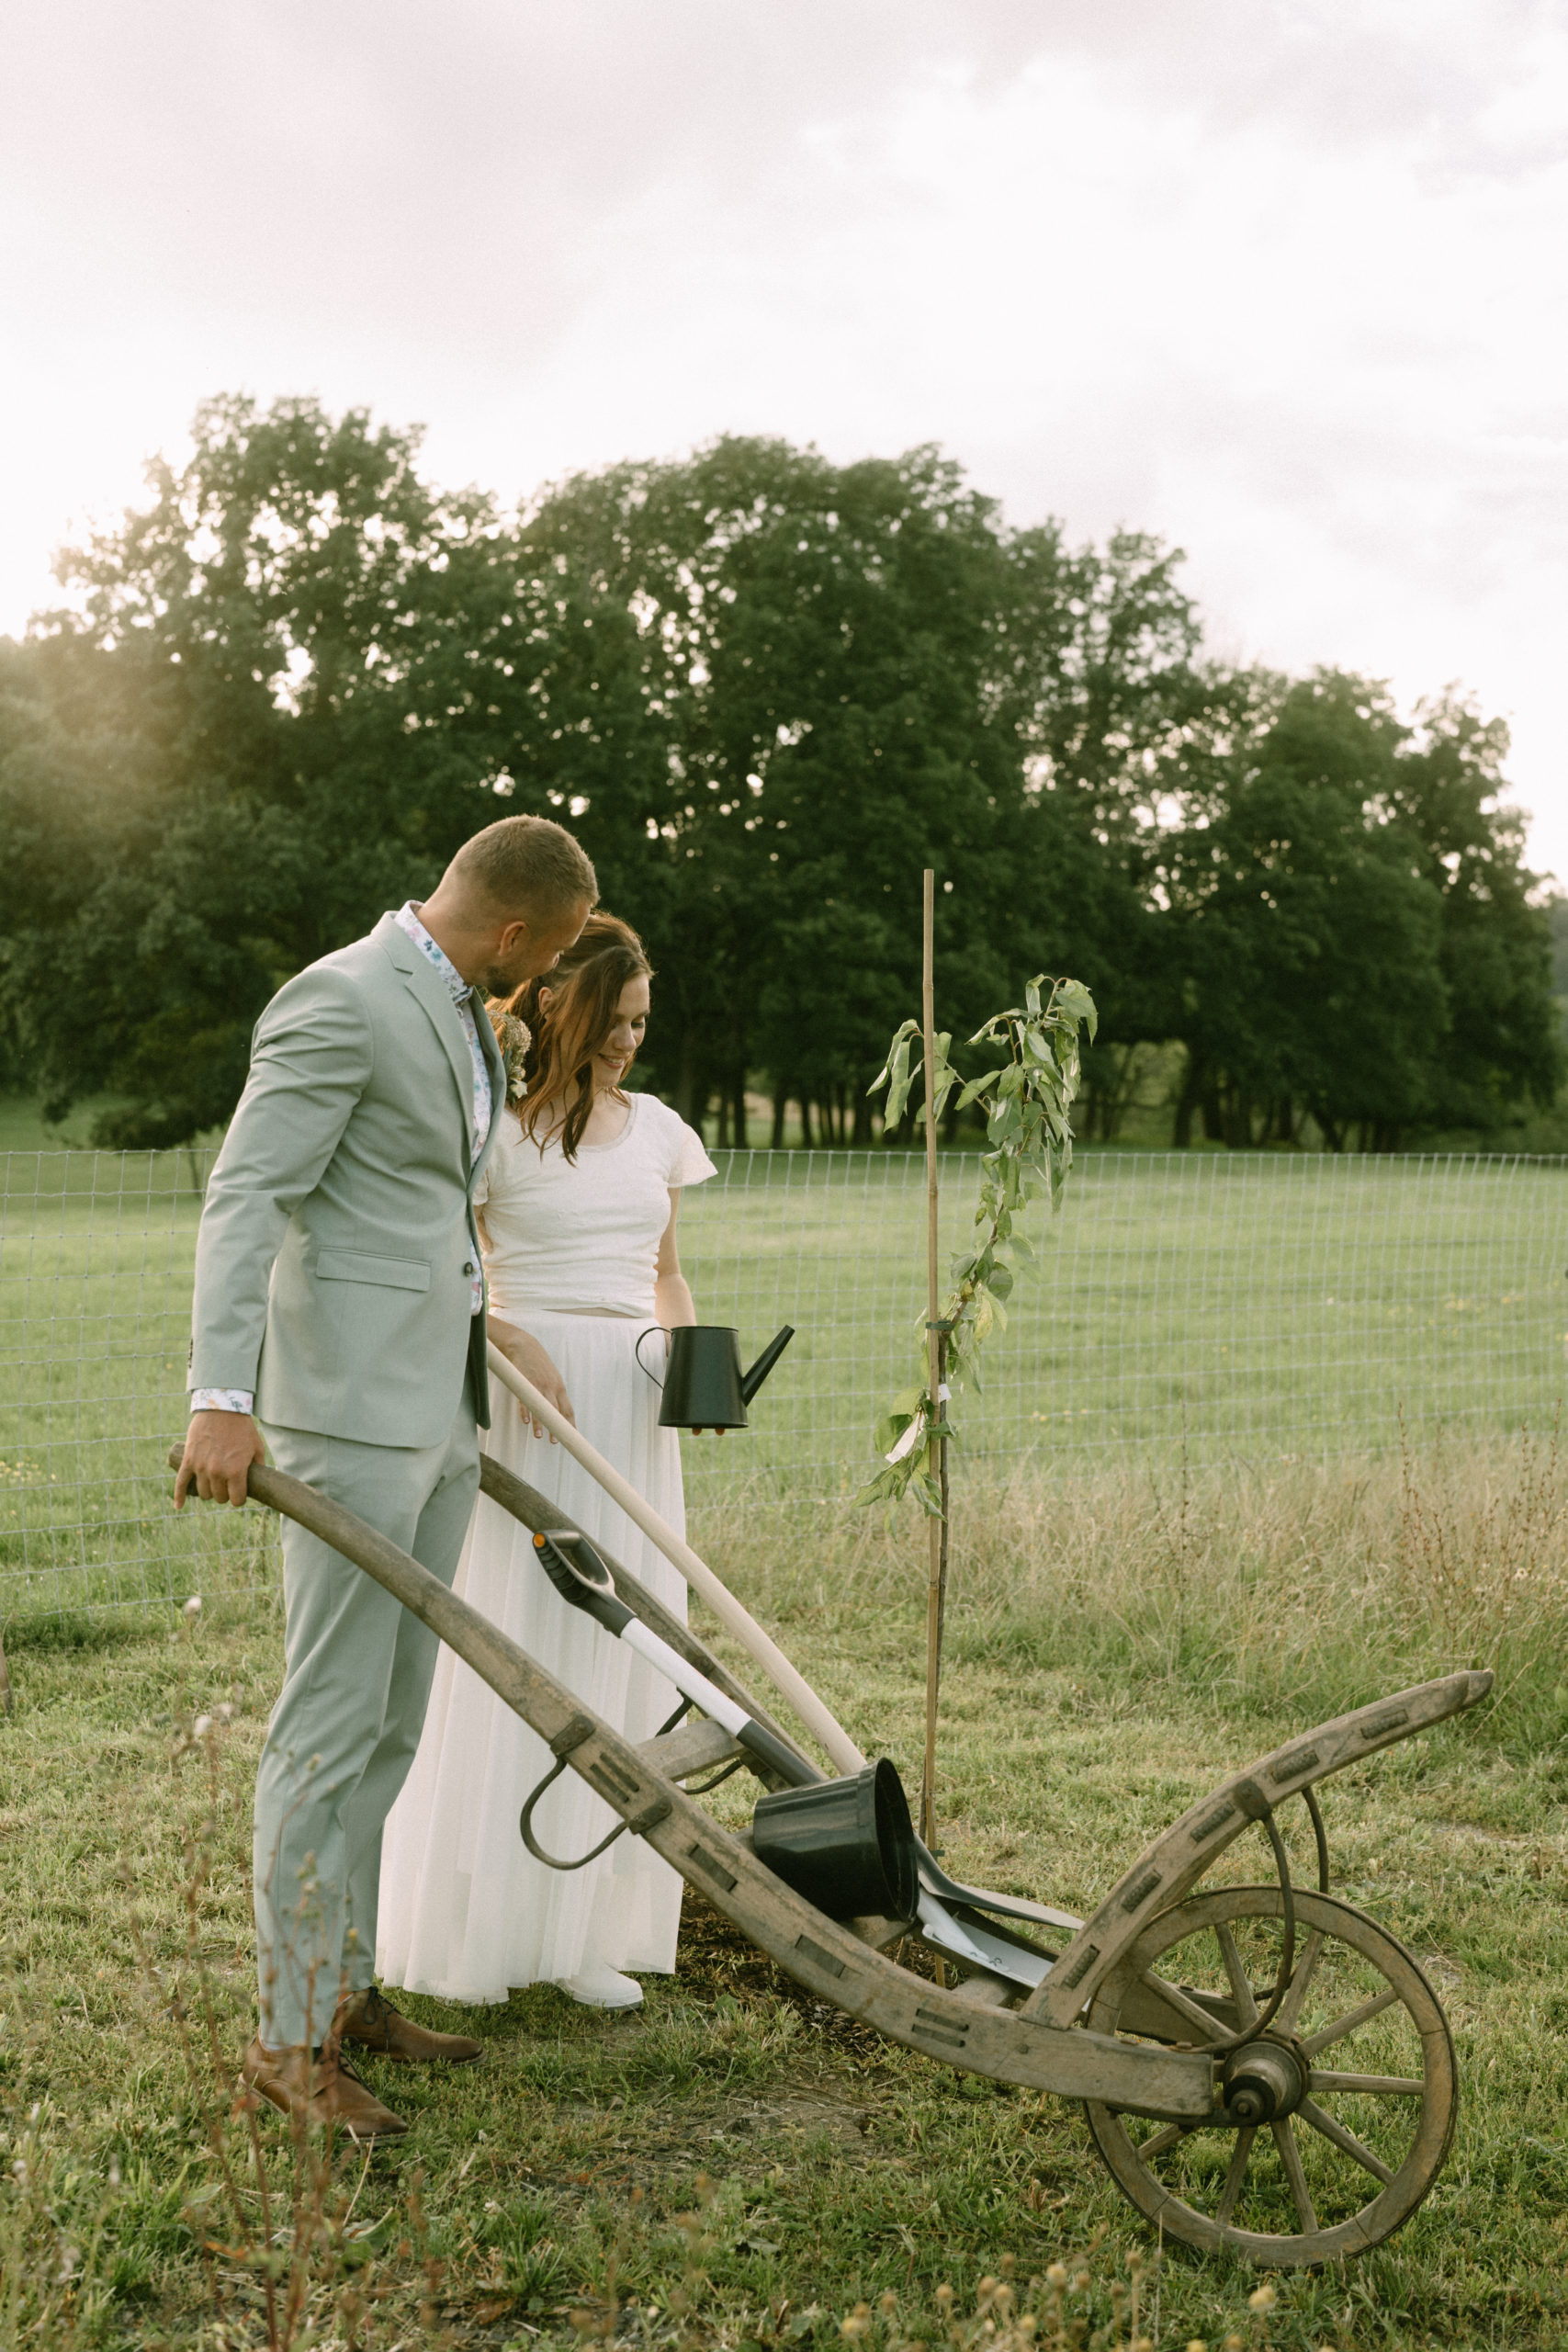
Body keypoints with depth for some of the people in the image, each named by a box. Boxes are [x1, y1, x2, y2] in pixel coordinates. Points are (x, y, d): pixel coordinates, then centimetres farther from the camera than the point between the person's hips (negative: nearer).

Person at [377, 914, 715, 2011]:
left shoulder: (655, 1129, 13)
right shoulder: (497, 1130, -3)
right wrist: (487, 1334, -21)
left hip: (632, 1411, 5)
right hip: (529, 1406, -5)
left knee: (617, 1663, 6)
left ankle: (582, 1930, 14)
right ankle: (473, 1928, 11)